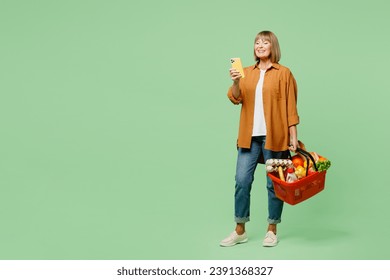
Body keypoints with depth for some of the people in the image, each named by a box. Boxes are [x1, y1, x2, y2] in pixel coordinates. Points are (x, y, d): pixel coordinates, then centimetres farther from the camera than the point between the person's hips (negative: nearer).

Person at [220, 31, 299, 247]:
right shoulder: (247, 72, 12)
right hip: (249, 136, 3)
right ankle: (240, 231, 10)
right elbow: (235, 98, 0)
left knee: (274, 183, 4)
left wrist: (293, 135, -5)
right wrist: (235, 82, -19)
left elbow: (290, 106, 0)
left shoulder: (283, 73, 2)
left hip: (274, 136, -3)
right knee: (242, 181, 0)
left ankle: (272, 231, 16)